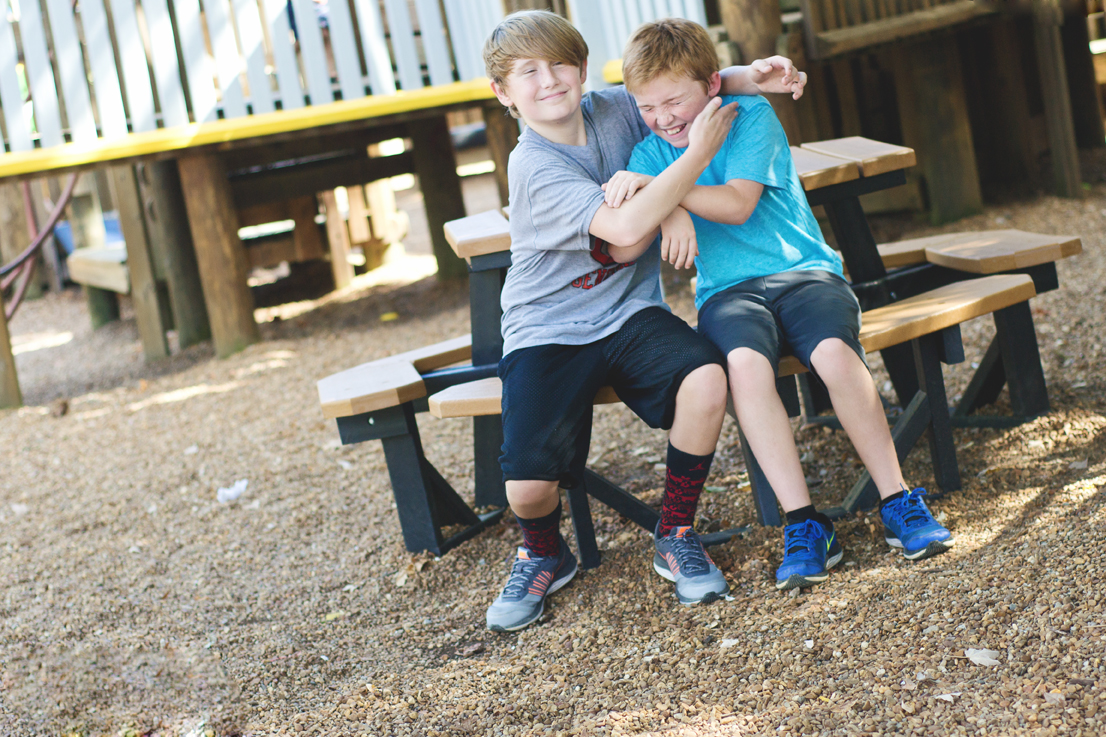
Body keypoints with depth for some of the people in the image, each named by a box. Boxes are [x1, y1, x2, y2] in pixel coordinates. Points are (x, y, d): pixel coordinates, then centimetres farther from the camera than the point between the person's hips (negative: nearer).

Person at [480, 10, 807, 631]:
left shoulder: (614, 111, 1)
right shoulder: (534, 168, -17)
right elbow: (625, 230, -28)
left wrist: (748, 79, -6)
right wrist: (698, 155, -23)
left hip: (629, 315, 4)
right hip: (548, 330, -4)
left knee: (706, 380, -28)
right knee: (528, 487, -20)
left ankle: (676, 537, -3)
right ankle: (545, 555, 20)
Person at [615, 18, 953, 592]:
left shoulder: (751, 116, 0)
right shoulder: (650, 155, 9)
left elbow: (737, 204, -14)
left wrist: (656, 186, -19)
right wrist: (665, 211, -23)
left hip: (803, 271, -1)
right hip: (728, 292, 1)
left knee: (835, 351, -32)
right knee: (746, 362, -33)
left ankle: (897, 504, -18)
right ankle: (804, 525, -29)